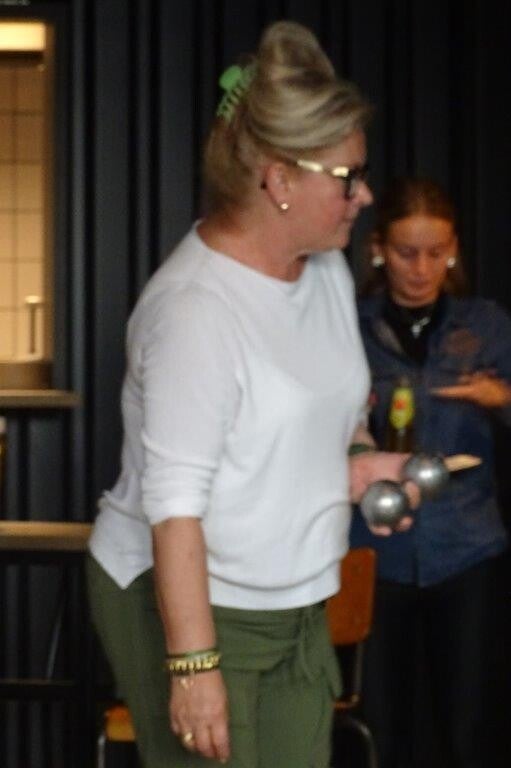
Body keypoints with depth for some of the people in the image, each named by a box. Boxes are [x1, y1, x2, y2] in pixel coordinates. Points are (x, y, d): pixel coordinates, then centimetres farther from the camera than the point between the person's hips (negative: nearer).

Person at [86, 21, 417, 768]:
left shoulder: (328, 269, 4)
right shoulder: (196, 307, -22)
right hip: (183, 599, -7)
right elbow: (174, 502, -22)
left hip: (296, 606, 8)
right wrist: (192, 663, -23)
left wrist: (360, 460, 0)